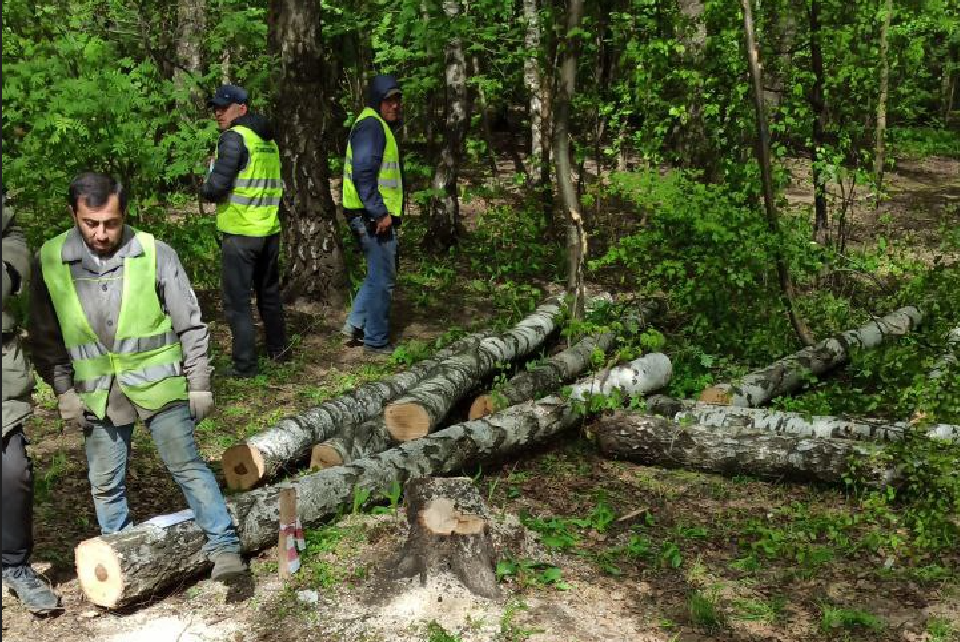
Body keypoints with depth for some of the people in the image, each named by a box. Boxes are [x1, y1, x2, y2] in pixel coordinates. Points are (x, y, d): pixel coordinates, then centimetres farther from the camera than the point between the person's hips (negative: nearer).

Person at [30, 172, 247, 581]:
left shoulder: (156, 254, -10)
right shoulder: (50, 261, -5)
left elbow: (190, 326, -3)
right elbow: (46, 338, 5)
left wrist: (200, 386, -1)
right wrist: (63, 392, 0)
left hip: (159, 386, -2)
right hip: (98, 395, 3)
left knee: (187, 466, 0)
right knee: (105, 485, 11)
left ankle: (224, 548, 9)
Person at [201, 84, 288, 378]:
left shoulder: (234, 137, -13)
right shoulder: (267, 138, 13)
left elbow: (216, 186, -20)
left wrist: (204, 189, 2)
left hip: (240, 232, -8)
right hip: (270, 229, 8)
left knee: (237, 300, -1)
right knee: (269, 292, 21)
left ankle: (245, 364, 1)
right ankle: (278, 349, 32)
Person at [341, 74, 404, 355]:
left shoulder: (379, 126, 18)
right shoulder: (371, 125, -15)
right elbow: (363, 174, -25)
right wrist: (380, 213, -23)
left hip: (376, 216, 10)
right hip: (374, 217, -10)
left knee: (379, 274, 21)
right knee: (383, 279, -1)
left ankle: (355, 324, 24)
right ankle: (376, 340, 9)